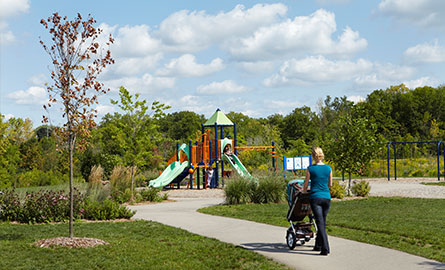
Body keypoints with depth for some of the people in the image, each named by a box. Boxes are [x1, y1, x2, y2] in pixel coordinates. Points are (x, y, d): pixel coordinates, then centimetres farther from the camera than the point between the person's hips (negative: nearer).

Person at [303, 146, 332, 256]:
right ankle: (318, 245, 27)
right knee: (322, 222, 16)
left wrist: (304, 192, 25)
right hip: (326, 197, 4)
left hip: (315, 197, -3)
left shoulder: (310, 169, -5)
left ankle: (325, 248, -16)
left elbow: (305, 184, 3)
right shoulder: (328, 168, 4)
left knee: (320, 223, -7)